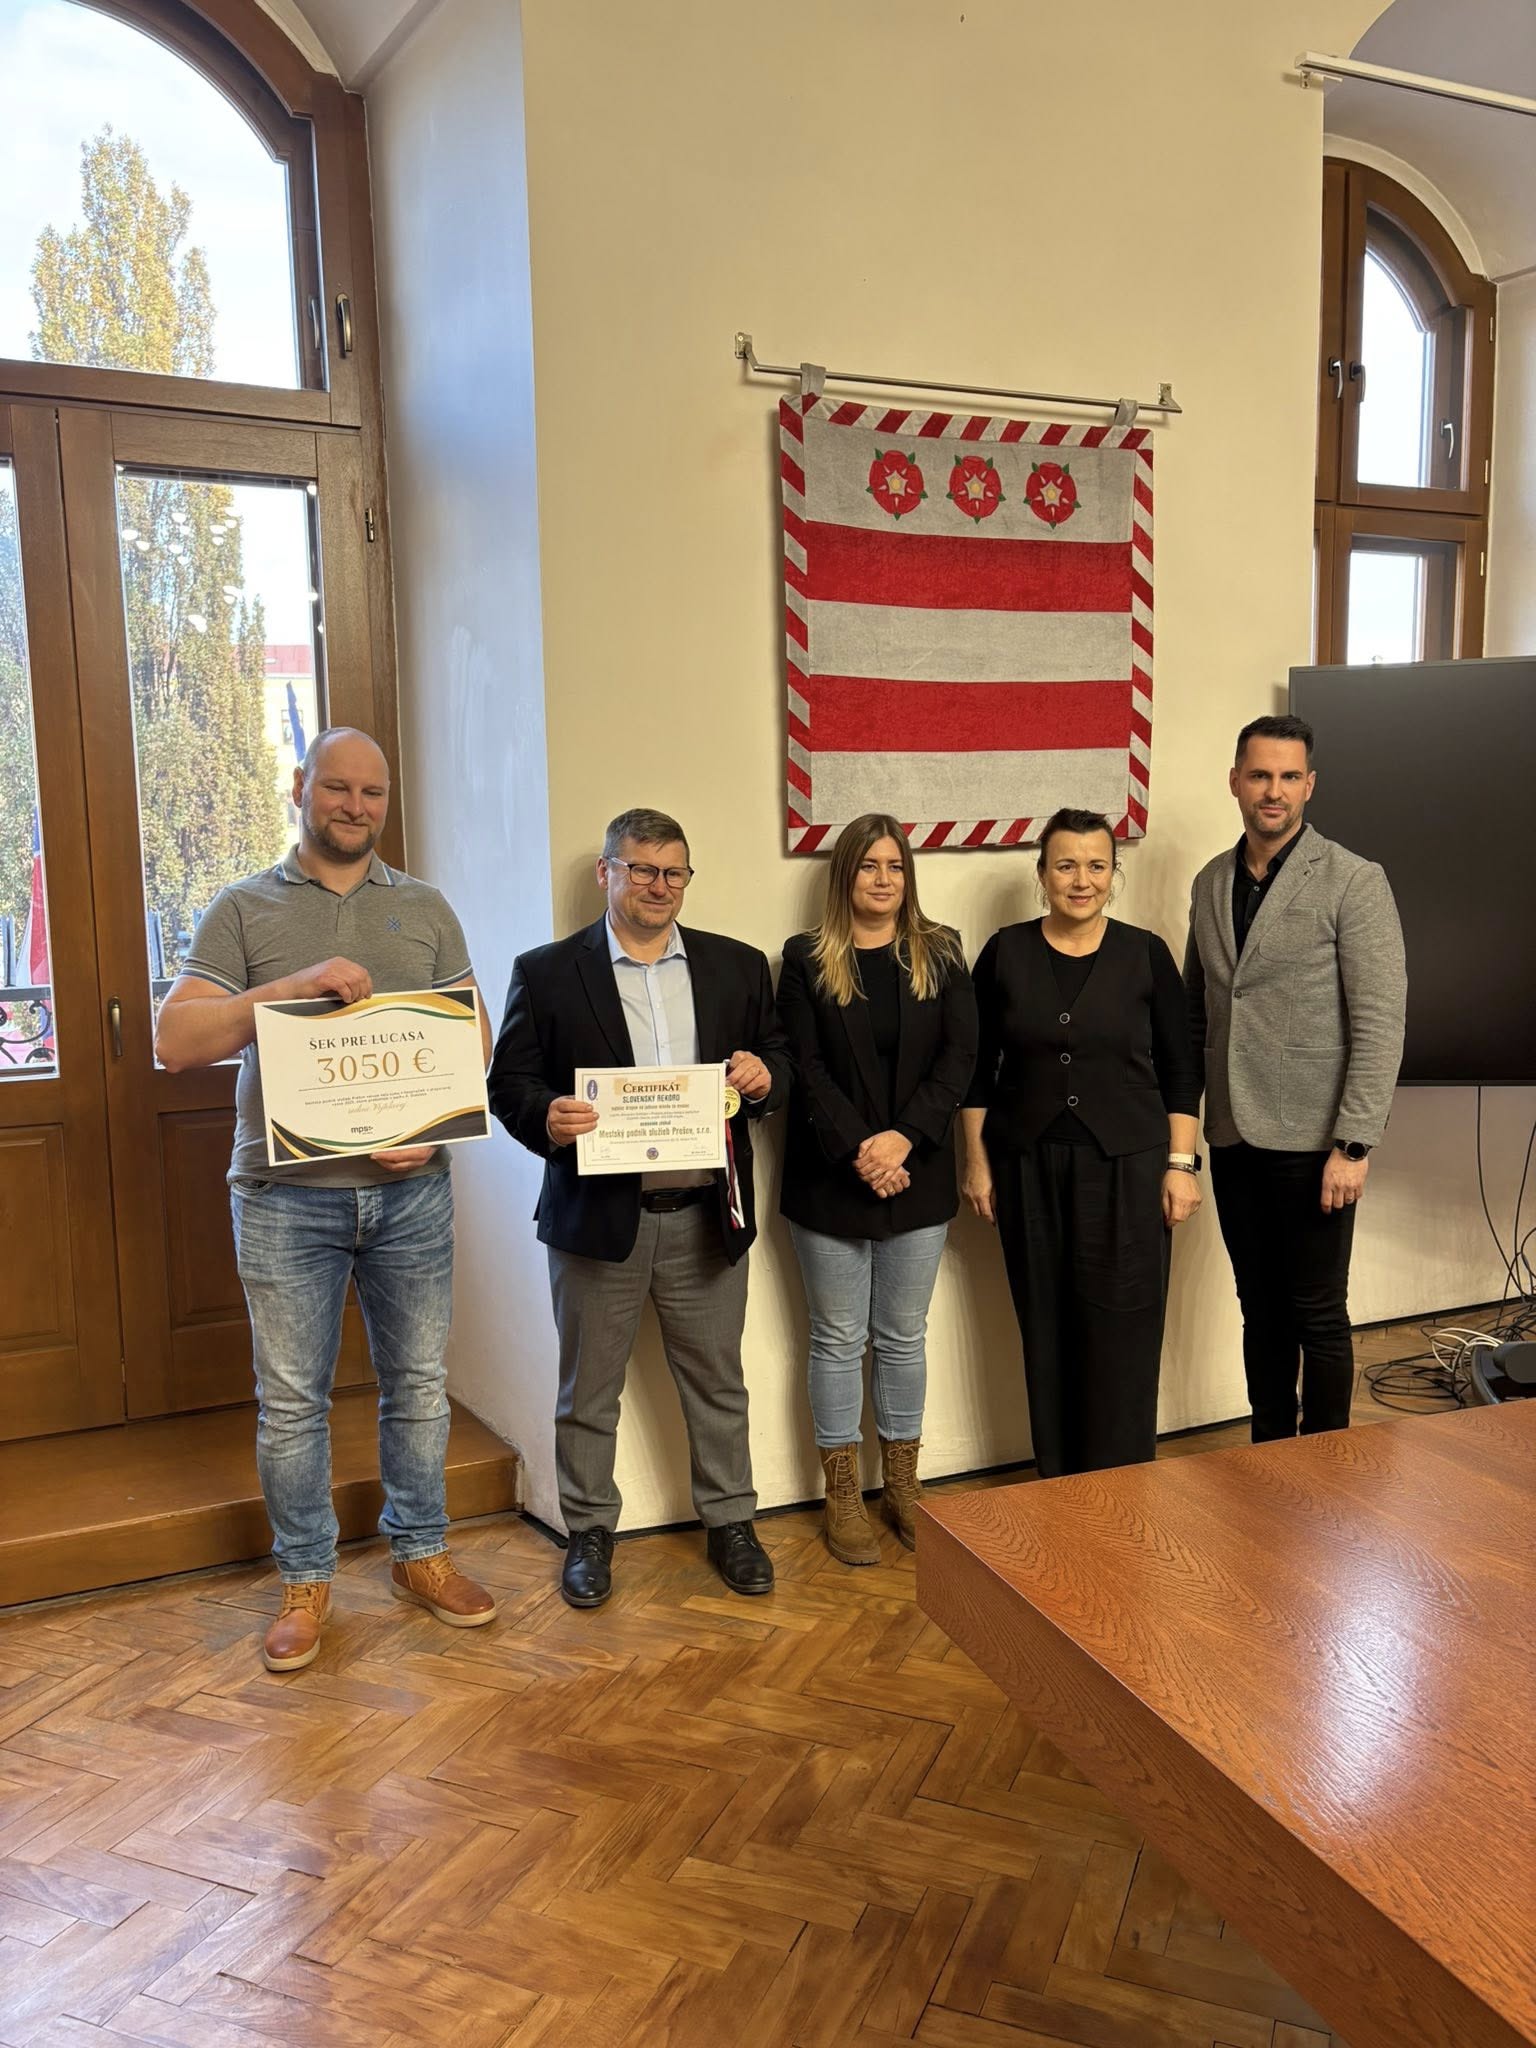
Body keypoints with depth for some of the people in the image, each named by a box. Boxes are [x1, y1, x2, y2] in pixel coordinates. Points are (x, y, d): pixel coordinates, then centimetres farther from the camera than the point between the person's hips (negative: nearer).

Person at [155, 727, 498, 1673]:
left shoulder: (426, 909, 9)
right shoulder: (243, 911, 3)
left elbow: (474, 1041, 6)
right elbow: (175, 1041, -7)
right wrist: (293, 986, -19)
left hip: (410, 1189, 2)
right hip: (288, 1195, -1)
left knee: (418, 1383, 11)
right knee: (292, 1400, 6)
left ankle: (422, 1555, 29)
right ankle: (307, 1580, 23)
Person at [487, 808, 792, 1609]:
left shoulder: (737, 965, 7)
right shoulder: (547, 972, -1)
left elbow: (779, 1064, 11)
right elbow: (509, 1082, -2)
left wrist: (764, 1076, -12)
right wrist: (547, 1117, -23)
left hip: (705, 1216, 2)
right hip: (597, 1215, -2)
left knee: (717, 1382, 14)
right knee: (589, 1390, 12)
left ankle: (729, 1522, 31)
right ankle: (589, 1532, 29)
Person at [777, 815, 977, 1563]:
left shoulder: (939, 954, 4)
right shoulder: (807, 959, -1)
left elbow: (959, 1055, -2)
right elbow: (804, 1067, -7)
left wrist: (904, 1138, -14)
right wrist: (858, 1150, -17)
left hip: (917, 1176, 2)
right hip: (830, 1179, -2)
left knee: (904, 1336, 12)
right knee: (839, 1339, 7)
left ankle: (902, 1487, 26)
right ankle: (843, 1497, 19)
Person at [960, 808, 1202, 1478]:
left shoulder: (1145, 954, 0)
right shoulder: (1005, 952, 2)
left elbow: (1179, 1070, 3)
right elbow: (978, 1067, 6)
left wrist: (1181, 1163, -2)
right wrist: (977, 1161, 2)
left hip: (1126, 1167, -1)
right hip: (1029, 1168, 1)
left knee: (1122, 1330, 0)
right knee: (1046, 1331, 8)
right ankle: (1057, 1482, 22)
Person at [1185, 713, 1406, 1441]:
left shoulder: (1354, 882, -8)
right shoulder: (1209, 883, 9)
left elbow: (1381, 1024, -12)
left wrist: (1354, 1144, -17)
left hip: (1312, 1140, -5)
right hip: (1233, 1137, 5)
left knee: (1318, 1314, 5)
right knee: (1261, 1312, 15)